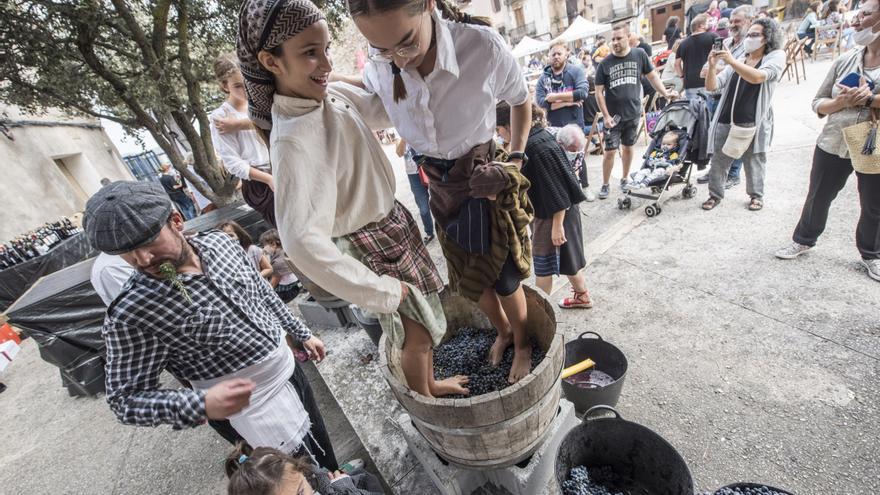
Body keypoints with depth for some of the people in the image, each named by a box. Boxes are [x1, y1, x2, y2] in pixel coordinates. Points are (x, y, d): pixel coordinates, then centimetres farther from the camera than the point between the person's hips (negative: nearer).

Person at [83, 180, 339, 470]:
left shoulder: (219, 242, -8)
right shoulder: (130, 315, -23)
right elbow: (126, 400, -15)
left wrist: (302, 333, 12)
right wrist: (200, 405, -33)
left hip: (289, 367, 6)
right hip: (259, 405, -5)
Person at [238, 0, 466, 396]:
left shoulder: (332, 93, -4)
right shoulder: (292, 140, -29)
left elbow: (387, 111, 10)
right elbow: (302, 240, -38)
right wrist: (381, 292, -29)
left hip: (394, 220, 8)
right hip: (368, 244, -8)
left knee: (426, 317, 25)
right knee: (417, 333, 13)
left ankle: (429, 383, 53)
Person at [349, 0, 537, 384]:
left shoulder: (483, 46, -24)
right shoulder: (376, 75, -15)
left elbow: (521, 100, -4)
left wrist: (516, 160, -4)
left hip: (488, 181, -3)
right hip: (440, 188, 4)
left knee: (504, 278, 9)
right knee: (470, 278, 17)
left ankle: (522, 344, 41)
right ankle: (502, 331, 48)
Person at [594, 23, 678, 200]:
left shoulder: (640, 55, -1)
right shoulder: (605, 64, -5)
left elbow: (652, 76, 10)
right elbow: (599, 92, -3)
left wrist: (665, 94, 1)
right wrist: (606, 116, -10)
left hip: (633, 113, 2)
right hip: (613, 115, -2)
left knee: (628, 147, 14)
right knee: (610, 151, -3)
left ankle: (625, 179, 29)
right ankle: (605, 185, 11)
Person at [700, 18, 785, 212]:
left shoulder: (776, 56, 3)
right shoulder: (737, 61, 15)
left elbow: (757, 77, -18)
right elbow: (711, 86, 6)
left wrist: (731, 61, -22)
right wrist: (712, 66, -10)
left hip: (753, 123, -3)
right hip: (726, 122, 3)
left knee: (754, 162, 8)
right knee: (718, 161, 3)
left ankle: (756, 195, 24)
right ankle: (715, 195, 17)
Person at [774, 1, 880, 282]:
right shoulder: (844, 61, 1)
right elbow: (817, 104, 4)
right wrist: (840, 102, -16)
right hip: (833, 145, 2)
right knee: (818, 197, 13)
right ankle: (803, 240, 33)